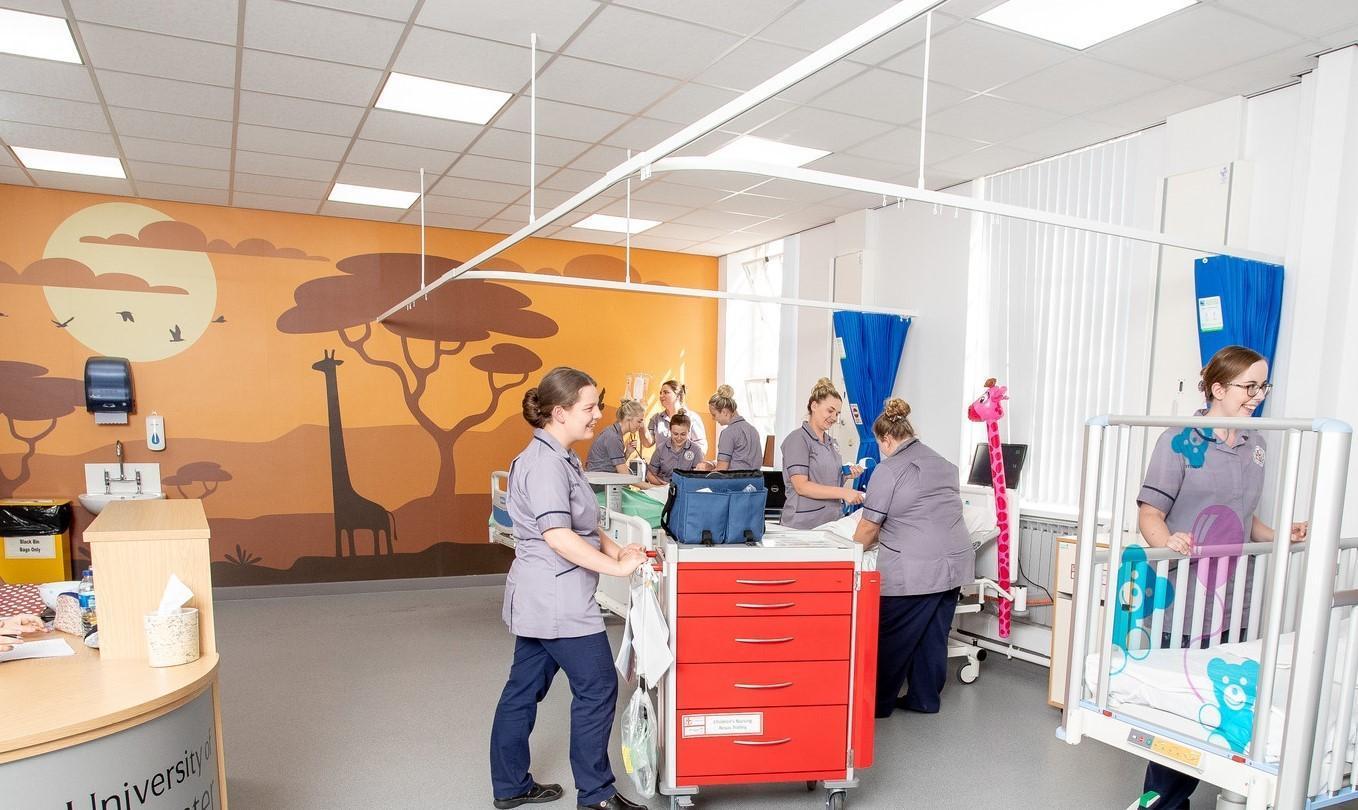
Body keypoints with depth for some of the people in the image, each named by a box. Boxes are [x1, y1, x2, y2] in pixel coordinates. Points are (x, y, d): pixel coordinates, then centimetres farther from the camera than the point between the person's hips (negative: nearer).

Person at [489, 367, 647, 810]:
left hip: (540, 599, 10)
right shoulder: (546, 463, -21)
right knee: (597, 688, 2)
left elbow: (582, 522, 20)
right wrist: (618, 567, -23)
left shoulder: (557, 457, 11)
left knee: (523, 689, 17)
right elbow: (558, 536, -28)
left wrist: (612, 547, 5)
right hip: (556, 600, -10)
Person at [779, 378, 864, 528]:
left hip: (833, 522, 7)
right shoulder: (798, 439, -9)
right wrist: (843, 492, -24)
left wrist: (846, 476, 4)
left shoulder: (831, 442, 14)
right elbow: (801, 486, -18)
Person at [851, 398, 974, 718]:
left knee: (893, 638, 5)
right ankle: (925, 698, 25)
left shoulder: (889, 470, -8)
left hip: (914, 571, -8)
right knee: (933, 635, 16)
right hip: (956, 562, 8)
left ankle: (879, 702, 15)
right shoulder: (944, 464, 15)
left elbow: (869, 526, -6)